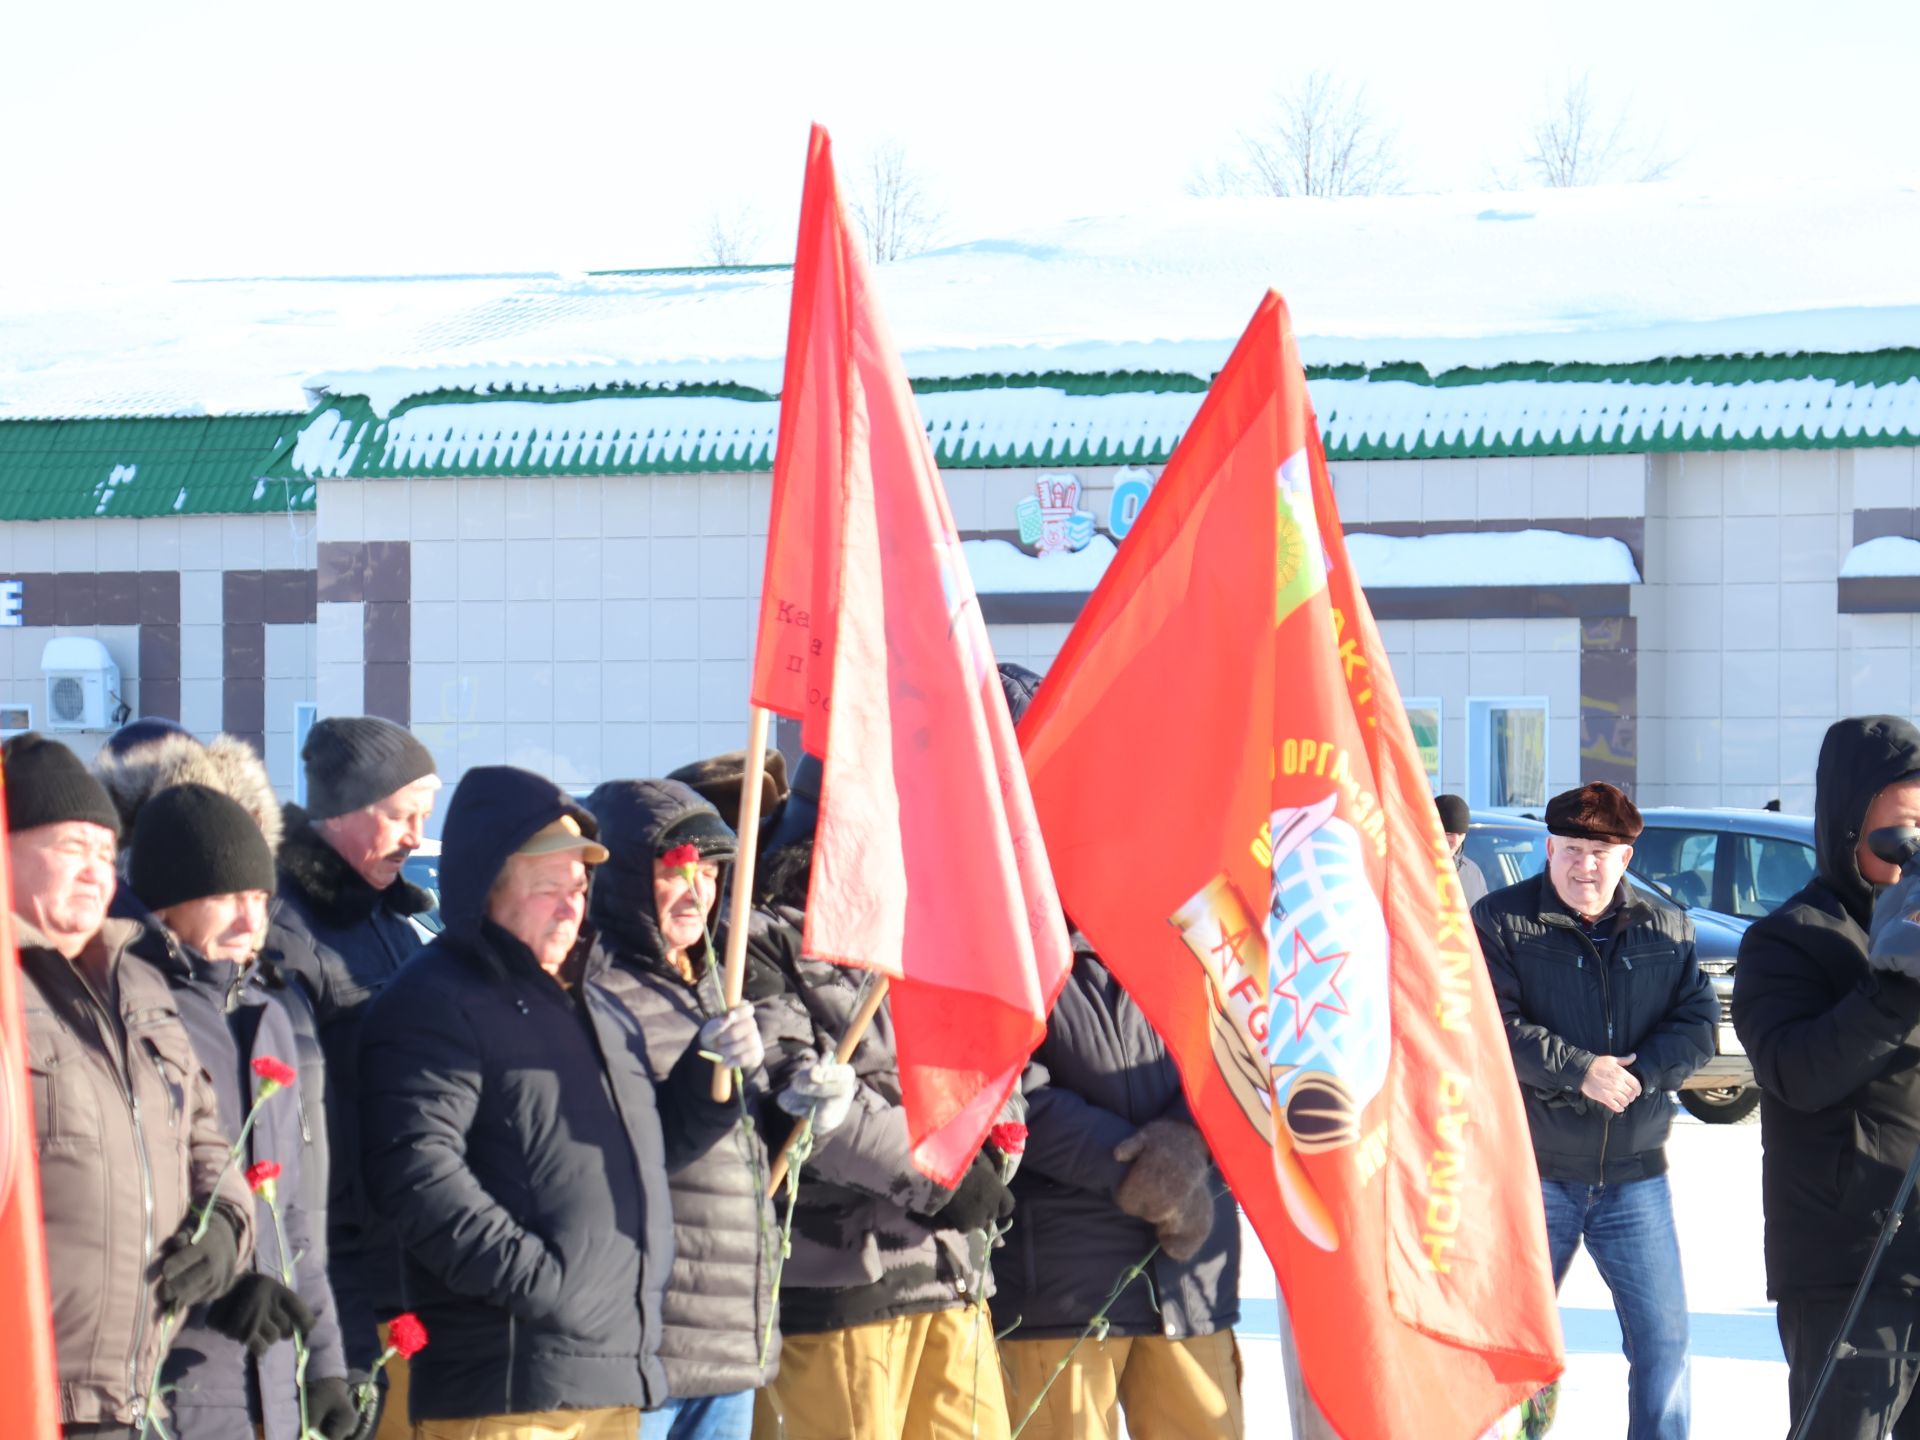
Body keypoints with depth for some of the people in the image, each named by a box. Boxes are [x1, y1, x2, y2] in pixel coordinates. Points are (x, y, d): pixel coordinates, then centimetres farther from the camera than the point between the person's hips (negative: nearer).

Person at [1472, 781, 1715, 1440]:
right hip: (1533, 1169, -2)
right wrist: (1580, 1071, -19)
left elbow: (1698, 1023, 2)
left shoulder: (1666, 929, 7)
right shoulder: (1500, 921, -3)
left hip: (1635, 1173, 2)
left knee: (1663, 1338, 2)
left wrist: (1638, 1073, -15)